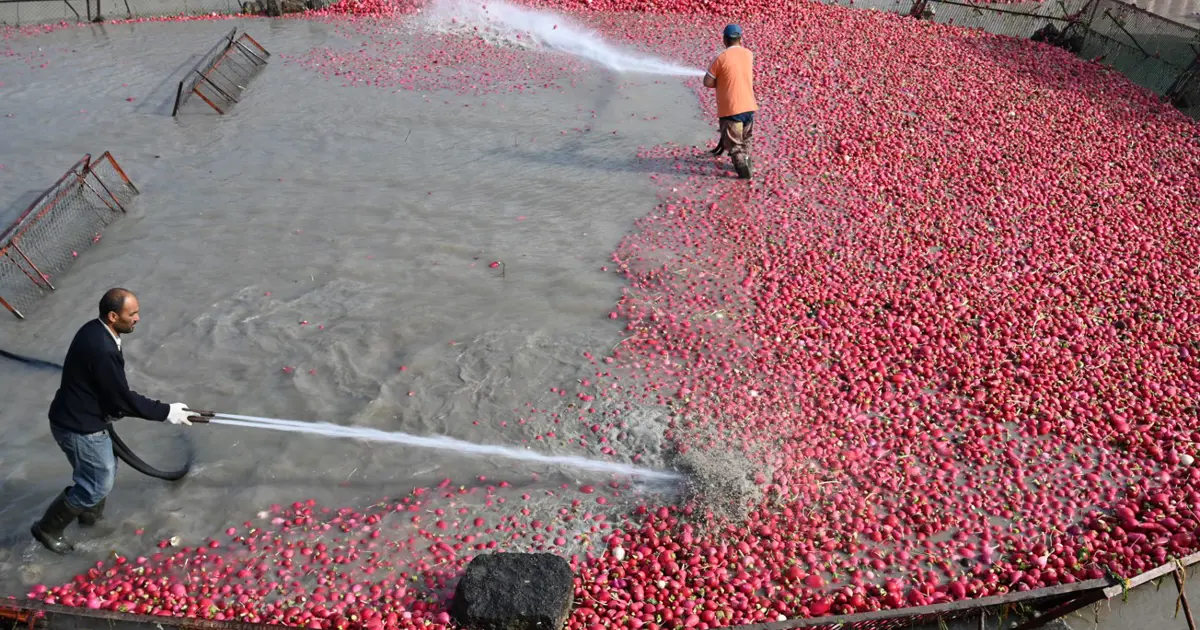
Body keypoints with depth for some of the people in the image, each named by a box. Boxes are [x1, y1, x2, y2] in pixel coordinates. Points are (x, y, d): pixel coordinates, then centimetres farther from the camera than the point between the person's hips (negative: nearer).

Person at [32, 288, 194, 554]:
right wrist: (166, 412, -15)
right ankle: (48, 528, 24)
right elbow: (123, 398, -23)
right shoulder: (103, 350, -32)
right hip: (79, 427, -10)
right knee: (98, 484, 7)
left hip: (80, 417, 10)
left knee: (106, 469, 25)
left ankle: (91, 514, 48)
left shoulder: (95, 330, -1)